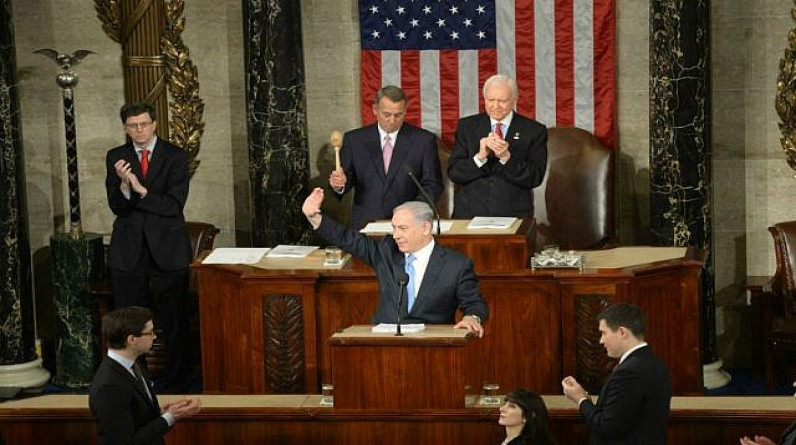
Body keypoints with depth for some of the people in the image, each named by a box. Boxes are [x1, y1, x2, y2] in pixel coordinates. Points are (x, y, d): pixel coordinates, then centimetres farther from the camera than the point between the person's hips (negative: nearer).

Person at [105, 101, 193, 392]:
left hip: (167, 251, -2)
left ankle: (175, 386, 12)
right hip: (128, 252, 2)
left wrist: (141, 190, -18)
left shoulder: (175, 157, -1)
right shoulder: (116, 158, 6)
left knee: (174, 324, 2)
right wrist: (124, 185, -21)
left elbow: (174, 205, -10)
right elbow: (117, 206, -2)